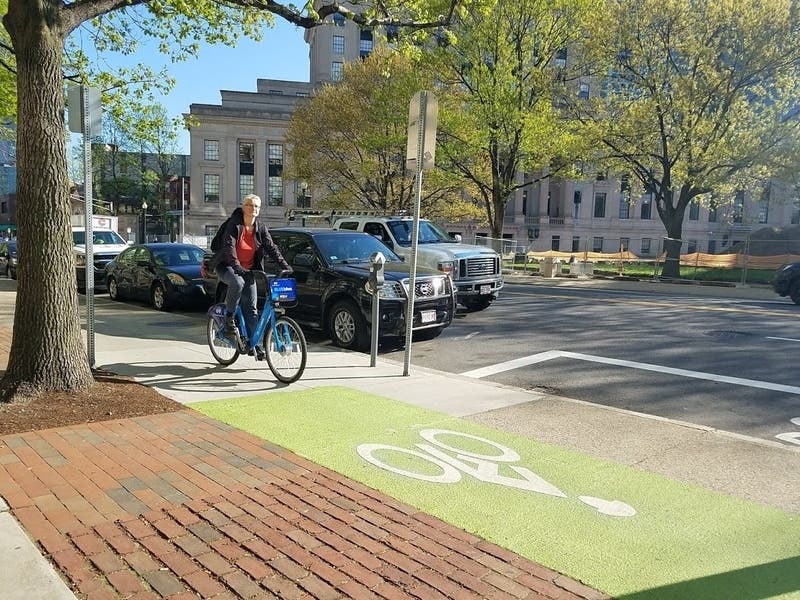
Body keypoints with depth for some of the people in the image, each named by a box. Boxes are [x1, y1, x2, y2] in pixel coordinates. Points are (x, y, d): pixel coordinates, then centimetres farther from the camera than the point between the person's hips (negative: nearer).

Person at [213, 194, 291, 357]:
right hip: (227, 267, -4)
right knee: (237, 282, -38)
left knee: (251, 306, -2)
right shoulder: (234, 225, -13)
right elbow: (229, 247, -24)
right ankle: (229, 317, -17)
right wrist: (237, 267, -40)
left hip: (248, 270, 4)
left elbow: (272, 248, -5)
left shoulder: (260, 228, 0)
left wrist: (285, 266, -18)